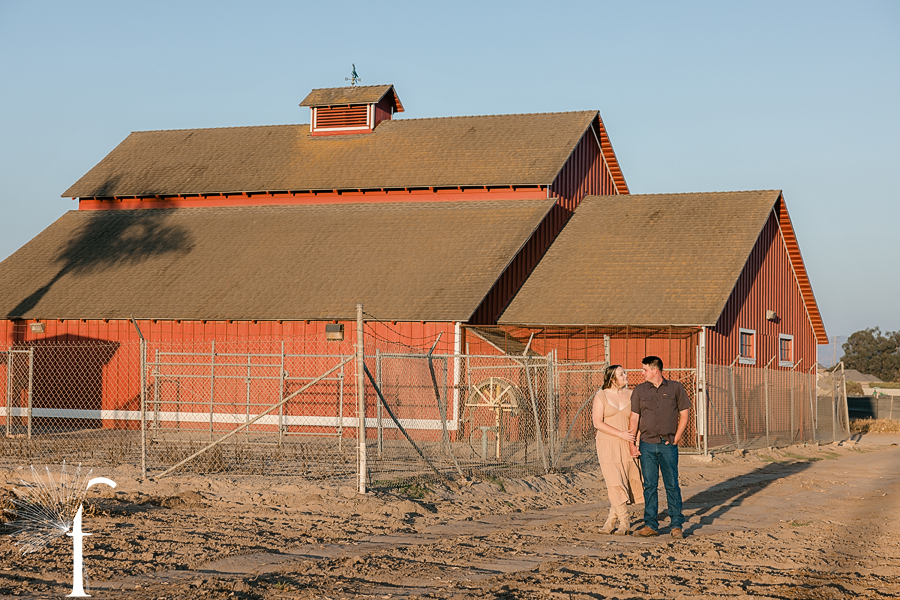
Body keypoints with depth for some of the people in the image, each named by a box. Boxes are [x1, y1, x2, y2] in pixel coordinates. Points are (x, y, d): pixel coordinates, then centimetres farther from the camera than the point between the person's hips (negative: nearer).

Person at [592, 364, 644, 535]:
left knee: (620, 484, 2)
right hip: (607, 444, -3)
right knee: (614, 484, -9)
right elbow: (598, 423, -8)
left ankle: (611, 521, 12)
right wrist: (621, 434, -14)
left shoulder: (629, 394, 8)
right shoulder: (601, 396, -2)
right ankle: (624, 522, -3)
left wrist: (634, 442, -4)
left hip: (626, 446, 3)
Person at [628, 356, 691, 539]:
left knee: (672, 485, -1)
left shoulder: (676, 388, 3)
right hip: (647, 444, 2)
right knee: (649, 485, 3)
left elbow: (684, 415, 5)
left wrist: (676, 439, -3)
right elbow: (634, 417, 8)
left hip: (668, 445, -2)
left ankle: (676, 525, 6)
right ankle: (650, 525, 8)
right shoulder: (640, 391, 8)